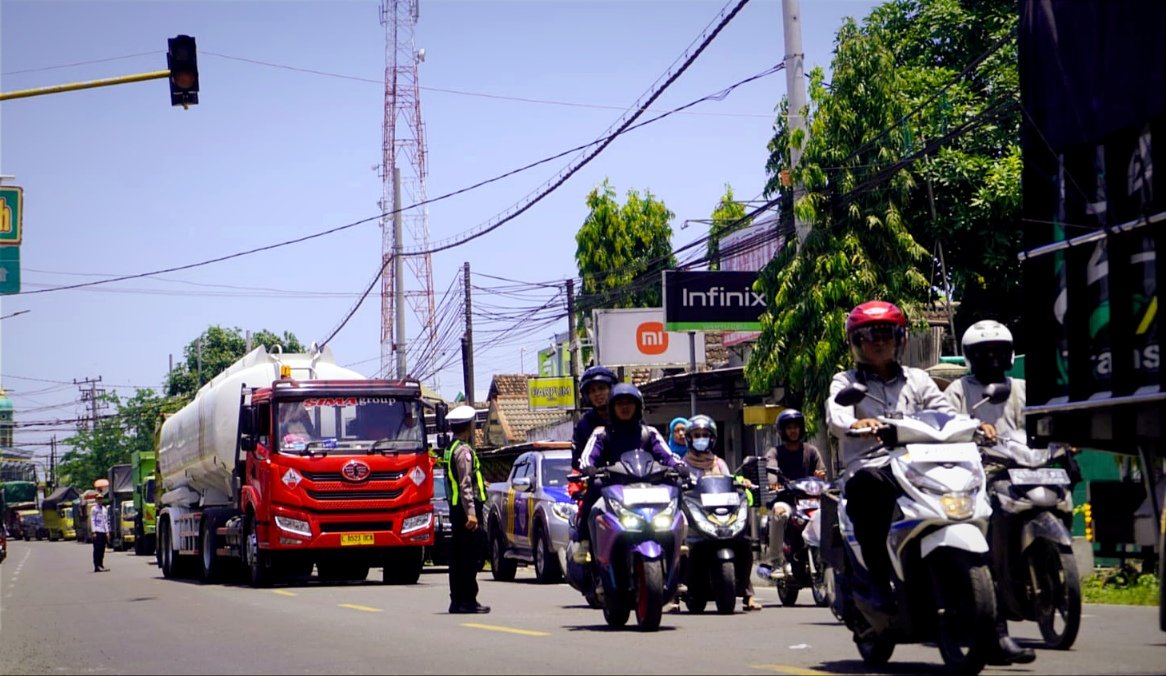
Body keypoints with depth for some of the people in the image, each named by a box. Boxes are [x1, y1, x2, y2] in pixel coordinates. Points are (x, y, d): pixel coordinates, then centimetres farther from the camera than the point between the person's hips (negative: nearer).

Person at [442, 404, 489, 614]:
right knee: (470, 556, -8)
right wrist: (471, 513, -24)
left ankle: (457, 600, 14)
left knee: (458, 557, 11)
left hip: (456, 509, 10)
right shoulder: (463, 450, -14)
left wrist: (480, 483, 40)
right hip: (466, 508, -10)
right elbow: (465, 485, -20)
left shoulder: (451, 448, 16)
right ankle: (468, 600, -8)